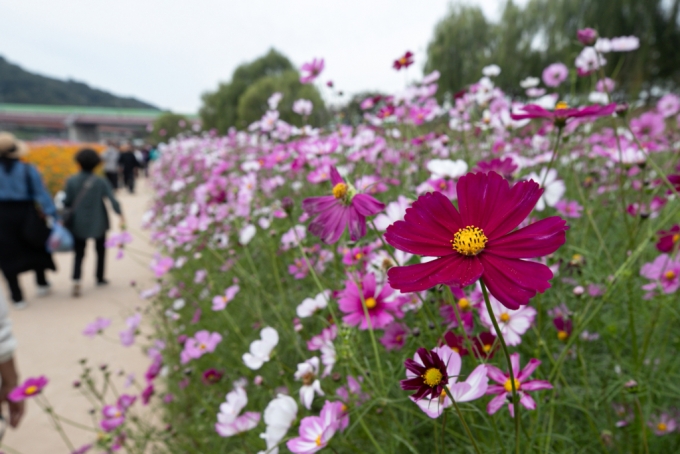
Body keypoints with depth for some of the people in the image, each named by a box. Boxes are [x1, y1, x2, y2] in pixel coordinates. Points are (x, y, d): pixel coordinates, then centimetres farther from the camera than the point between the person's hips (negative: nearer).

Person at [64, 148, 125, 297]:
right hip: (98, 223, 0)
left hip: (78, 224, 1)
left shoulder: (71, 181, -6)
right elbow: (112, 199, -18)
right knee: (100, 250, 19)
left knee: (79, 253, 6)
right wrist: (120, 215, -17)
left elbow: (68, 202, -3)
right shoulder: (100, 182, -10)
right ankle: (100, 278, 29)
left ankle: (76, 280, -14)